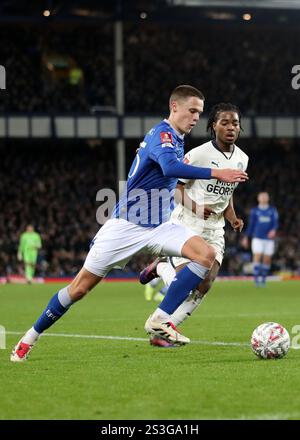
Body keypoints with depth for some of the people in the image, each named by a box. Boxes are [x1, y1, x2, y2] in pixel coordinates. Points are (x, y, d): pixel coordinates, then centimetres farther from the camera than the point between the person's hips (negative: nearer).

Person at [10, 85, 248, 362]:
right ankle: (29, 339, 17)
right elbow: (170, 168, -39)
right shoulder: (162, 134, -17)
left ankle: (160, 320, -16)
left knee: (207, 255, -17)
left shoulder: (177, 139, 10)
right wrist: (215, 173, -40)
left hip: (159, 226, 8)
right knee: (80, 288, -1)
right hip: (125, 225, -7)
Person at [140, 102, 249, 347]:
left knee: (205, 285, -5)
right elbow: (175, 185, -11)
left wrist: (233, 218, 3)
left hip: (214, 230, 6)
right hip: (187, 226, -6)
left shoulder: (241, 159, 6)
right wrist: (194, 207, -26)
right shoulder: (199, 154, -15)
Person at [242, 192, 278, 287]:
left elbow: (275, 222, -3)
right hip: (257, 238, -1)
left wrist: (274, 230, -25)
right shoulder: (254, 211, 7)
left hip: (269, 238, 1)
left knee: (267, 260, 2)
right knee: (257, 257, -14)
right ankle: (256, 279, -16)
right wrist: (246, 238, 10)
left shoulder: (273, 210, 8)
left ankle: (263, 279, 14)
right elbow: (251, 225, 12)